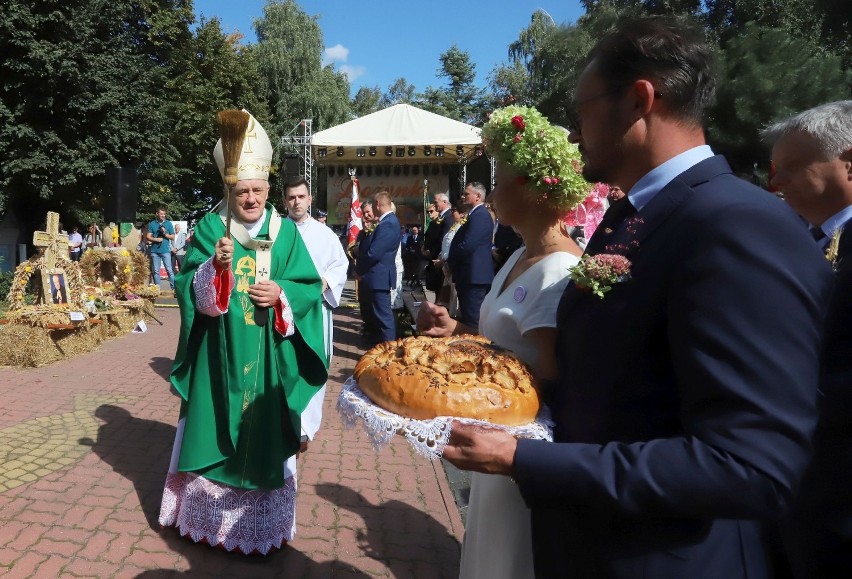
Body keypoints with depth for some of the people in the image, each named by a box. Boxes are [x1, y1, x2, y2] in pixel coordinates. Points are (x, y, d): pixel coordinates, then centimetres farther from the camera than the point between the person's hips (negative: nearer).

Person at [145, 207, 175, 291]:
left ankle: (174, 288, -7)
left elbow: (173, 237, 7)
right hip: (155, 250, 2)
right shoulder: (152, 224, 9)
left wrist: (165, 234, -9)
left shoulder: (169, 224, 8)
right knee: (155, 271, 4)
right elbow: (148, 237, 6)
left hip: (165, 250, -2)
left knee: (169, 270, -7)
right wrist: (156, 239, -11)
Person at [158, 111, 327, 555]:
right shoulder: (209, 229, 0)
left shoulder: (286, 232, 3)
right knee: (217, 431, 9)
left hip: (268, 359, 1)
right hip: (220, 356, 0)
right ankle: (211, 512, 31)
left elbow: (310, 288, 1)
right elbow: (188, 289, -6)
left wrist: (281, 294, -17)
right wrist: (216, 266, -24)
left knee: (264, 433, 9)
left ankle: (262, 523, 27)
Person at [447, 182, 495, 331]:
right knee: (468, 318, 15)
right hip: (474, 275, 11)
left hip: (474, 275, -11)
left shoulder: (480, 215, -15)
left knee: (472, 320, -7)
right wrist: (452, 263, 5)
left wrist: (449, 261, -8)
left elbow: (467, 245, -22)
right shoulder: (476, 214, 18)